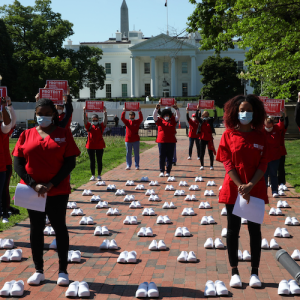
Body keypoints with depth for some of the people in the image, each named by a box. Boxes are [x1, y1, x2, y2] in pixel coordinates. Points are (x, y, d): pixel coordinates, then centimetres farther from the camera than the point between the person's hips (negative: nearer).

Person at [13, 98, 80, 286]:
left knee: (59, 228, 4)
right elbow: (18, 163, 0)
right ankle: (38, 271, 19)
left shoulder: (64, 134, 0)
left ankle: (63, 271, 14)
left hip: (58, 191, -2)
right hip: (33, 191, 2)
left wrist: (51, 184, -14)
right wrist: (34, 184, -13)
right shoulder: (27, 135, 4)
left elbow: (70, 163, -5)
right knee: (36, 229, 8)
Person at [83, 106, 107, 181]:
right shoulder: (89, 126, 7)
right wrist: (84, 112, -14)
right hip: (90, 146, 1)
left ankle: (99, 175, 12)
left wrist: (105, 112, -17)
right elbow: (85, 120, -2)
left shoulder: (101, 126, 5)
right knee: (92, 161, 6)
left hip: (99, 146, -1)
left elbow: (105, 120, -6)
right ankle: (93, 175, 14)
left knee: (99, 161, 5)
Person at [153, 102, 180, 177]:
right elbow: (154, 116, -2)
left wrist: (176, 109, -10)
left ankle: (168, 172, 8)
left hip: (171, 142, 1)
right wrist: (156, 108, -15)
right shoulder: (160, 121, 7)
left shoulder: (173, 121, 10)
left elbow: (178, 116, 4)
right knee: (162, 157, 3)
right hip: (161, 142, -1)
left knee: (170, 157, 3)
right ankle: (162, 171, 9)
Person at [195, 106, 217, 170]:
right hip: (202, 139, 1)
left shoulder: (210, 120, 2)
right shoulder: (201, 121, 2)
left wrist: (214, 110, -19)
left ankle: (211, 165, 8)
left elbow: (215, 117, -9)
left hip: (209, 139, 0)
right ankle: (202, 165, 12)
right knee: (202, 153, 3)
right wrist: (198, 110, -19)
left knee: (211, 153, 2)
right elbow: (197, 116, -9)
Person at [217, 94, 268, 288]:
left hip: (256, 190, 1)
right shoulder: (229, 135, -2)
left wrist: (250, 186, -16)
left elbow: (263, 164, -3)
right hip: (233, 190, -1)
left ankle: (255, 272, 15)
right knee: (233, 230, 5)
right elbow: (228, 163, -7)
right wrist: (241, 187, -16)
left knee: (255, 230, 6)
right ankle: (234, 272, 15)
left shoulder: (260, 137, 2)